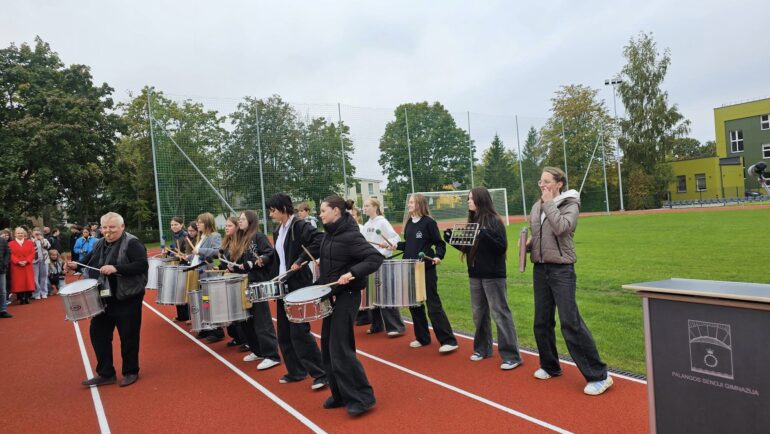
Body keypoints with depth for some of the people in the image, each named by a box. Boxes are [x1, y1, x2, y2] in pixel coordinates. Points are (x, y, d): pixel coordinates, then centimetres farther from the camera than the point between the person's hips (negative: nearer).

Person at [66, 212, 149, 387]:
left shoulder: (132, 243, -15)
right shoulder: (100, 244, 9)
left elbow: (142, 265, -26)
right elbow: (90, 261, 24)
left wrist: (116, 268, -32)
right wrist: (77, 265, 4)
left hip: (127, 299, -8)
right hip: (104, 298, 8)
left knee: (128, 336, 3)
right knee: (98, 333, 11)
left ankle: (131, 372, 21)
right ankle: (105, 374, 24)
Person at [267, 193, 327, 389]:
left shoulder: (301, 226, -13)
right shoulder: (277, 231, 12)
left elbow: (320, 242, -28)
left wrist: (301, 260, -26)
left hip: (300, 286, -9)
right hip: (283, 286, 9)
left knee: (299, 332, -9)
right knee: (284, 333, 11)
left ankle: (321, 374, 0)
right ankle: (296, 371, 25)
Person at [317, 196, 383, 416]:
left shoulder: (350, 235, -19)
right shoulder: (330, 233, 7)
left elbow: (376, 258, -24)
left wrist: (352, 273, -31)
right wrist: (322, 265, 3)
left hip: (347, 295, -9)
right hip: (332, 294, 9)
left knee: (340, 348, -8)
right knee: (327, 347, 11)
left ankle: (362, 397, 2)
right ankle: (341, 394, 23)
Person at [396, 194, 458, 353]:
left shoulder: (429, 222, -9)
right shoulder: (409, 223, 10)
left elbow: (440, 243, -9)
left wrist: (438, 256, -25)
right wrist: (395, 245, 3)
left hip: (426, 269, -7)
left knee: (433, 305, -7)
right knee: (414, 305, 11)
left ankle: (449, 341, -2)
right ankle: (422, 338, 24)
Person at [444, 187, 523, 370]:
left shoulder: (494, 221, -10)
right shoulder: (472, 220, 10)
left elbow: (502, 247, -18)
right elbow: (466, 247, 15)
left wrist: (485, 236, -29)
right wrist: (451, 239, 1)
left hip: (493, 275, -7)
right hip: (475, 274, 7)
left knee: (500, 314, -4)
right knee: (479, 314, 14)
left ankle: (511, 356, 3)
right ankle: (483, 349, 28)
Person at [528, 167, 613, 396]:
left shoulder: (570, 204, -6)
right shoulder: (536, 207, 10)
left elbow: (561, 227, -24)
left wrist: (549, 203, -15)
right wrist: (527, 244, 0)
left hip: (561, 269, -6)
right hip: (540, 269, 6)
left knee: (571, 322, -10)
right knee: (542, 322, 12)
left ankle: (599, 375, -1)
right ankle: (550, 366, 29)